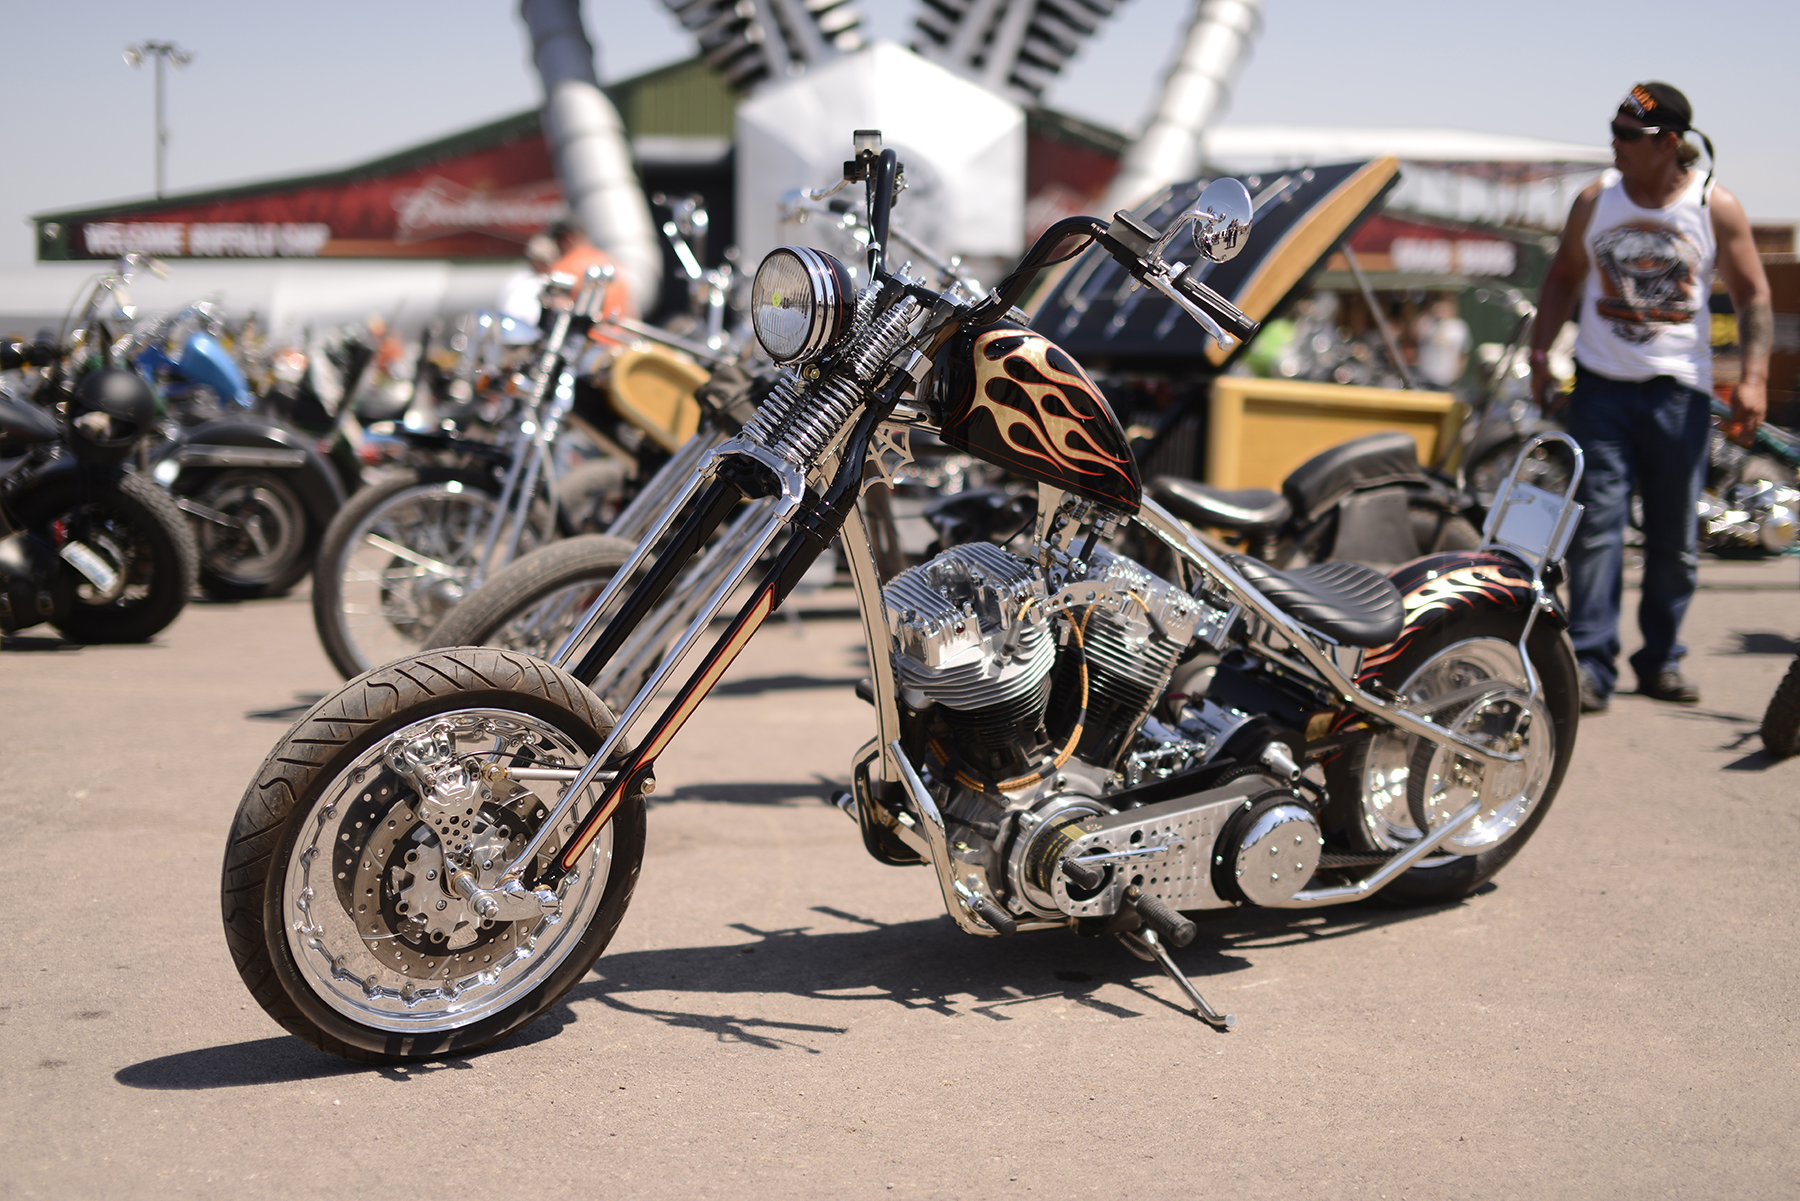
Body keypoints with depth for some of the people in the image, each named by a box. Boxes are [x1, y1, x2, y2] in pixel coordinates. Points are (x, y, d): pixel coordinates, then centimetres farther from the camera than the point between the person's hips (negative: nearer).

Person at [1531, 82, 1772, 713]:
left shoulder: (1717, 208, -2)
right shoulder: (1595, 199, 3)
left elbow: (1753, 294, 2)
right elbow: (1564, 275, 15)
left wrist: (1753, 379, -9)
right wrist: (1540, 353, 7)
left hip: (1679, 390, 0)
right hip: (1601, 383, 1)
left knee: (1674, 536, 7)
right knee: (1596, 524, -8)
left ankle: (1661, 660, 20)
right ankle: (1591, 665, -8)